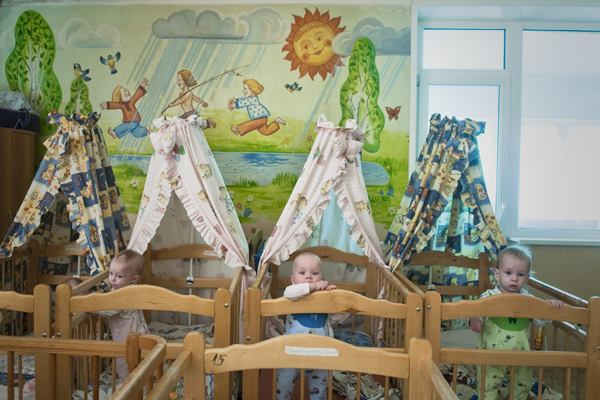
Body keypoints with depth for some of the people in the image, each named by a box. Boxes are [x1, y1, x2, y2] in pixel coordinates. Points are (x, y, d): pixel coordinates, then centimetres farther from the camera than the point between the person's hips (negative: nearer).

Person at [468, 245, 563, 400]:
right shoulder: (488, 297, -12)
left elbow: (541, 320, -1)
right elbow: (475, 313, -14)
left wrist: (550, 306, -19)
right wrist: (474, 320, -36)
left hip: (520, 359, 4)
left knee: (523, 387, 20)